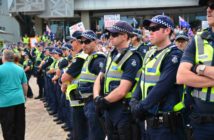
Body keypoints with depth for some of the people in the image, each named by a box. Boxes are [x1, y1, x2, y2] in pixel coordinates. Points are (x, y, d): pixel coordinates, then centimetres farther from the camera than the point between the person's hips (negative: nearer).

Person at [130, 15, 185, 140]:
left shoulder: (174, 55, -14)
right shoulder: (150, 53, 12)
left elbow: (162, 87, -21)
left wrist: (141, 107, -16)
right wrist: (134, 101, -1)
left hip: (165, 123, -7)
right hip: (147, 119, 8)